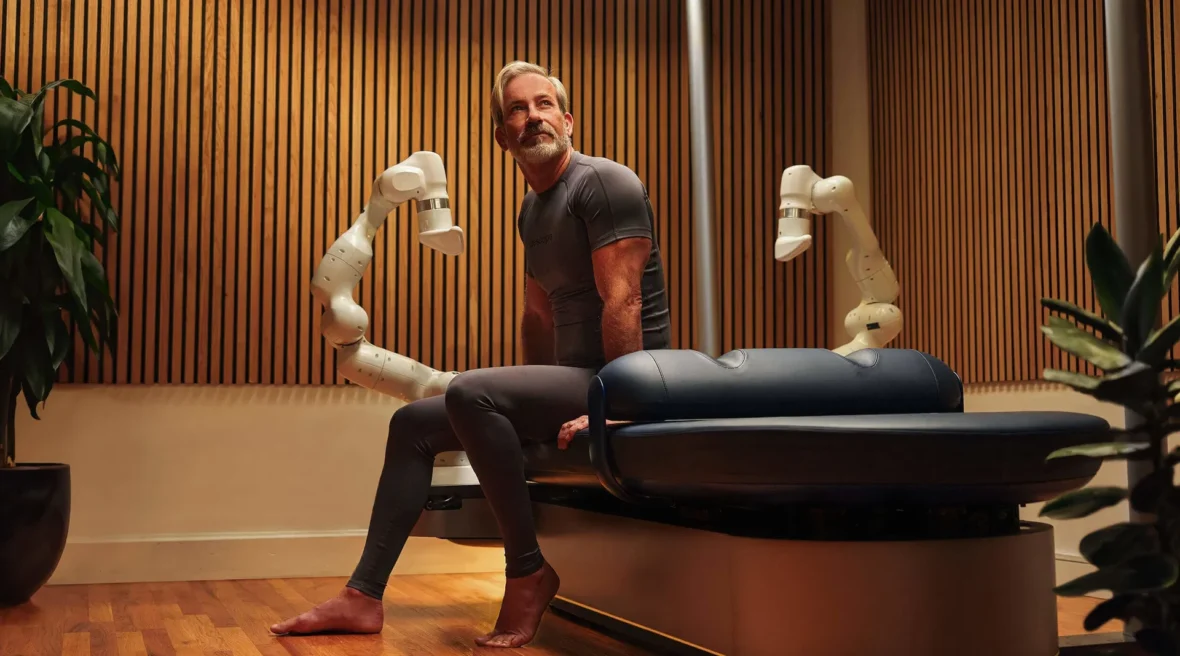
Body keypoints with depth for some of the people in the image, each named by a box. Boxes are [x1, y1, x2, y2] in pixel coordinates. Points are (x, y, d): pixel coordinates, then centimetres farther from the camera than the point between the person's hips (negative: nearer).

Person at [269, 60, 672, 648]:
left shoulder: (604, 183, -12)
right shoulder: (532, 210, 16)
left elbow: (623, 303, -21)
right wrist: (533, 401, 13)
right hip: (574, 379, 9)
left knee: (469, 393, -31)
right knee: (413, 423, 9)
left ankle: (529, 573, -16)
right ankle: (363, 597, 10)